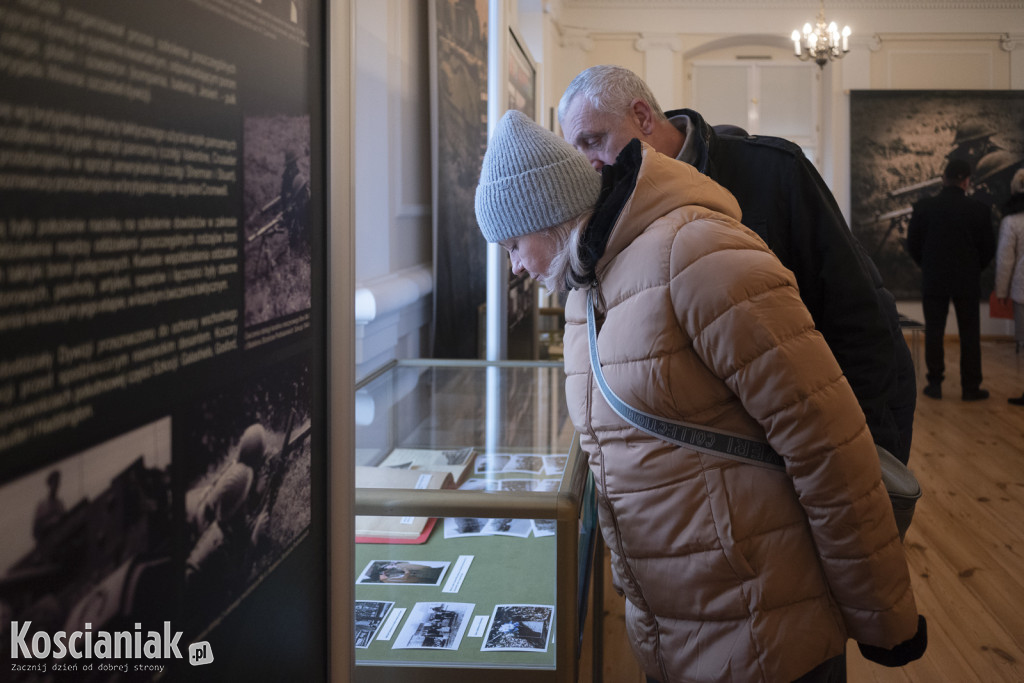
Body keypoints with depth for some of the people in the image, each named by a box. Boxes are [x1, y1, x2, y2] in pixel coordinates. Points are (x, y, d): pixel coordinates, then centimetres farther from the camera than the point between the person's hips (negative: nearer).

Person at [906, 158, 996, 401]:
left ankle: (935, 383, 10)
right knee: (969, 334, 7)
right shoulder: (979, 210, -9)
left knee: (934, 332, 8)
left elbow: (912, 244, 0)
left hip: (933, 280, 1)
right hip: (967, 281, -1)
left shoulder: (923, 207, -7)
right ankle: (970, 387, 9)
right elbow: (989, 249, -1)